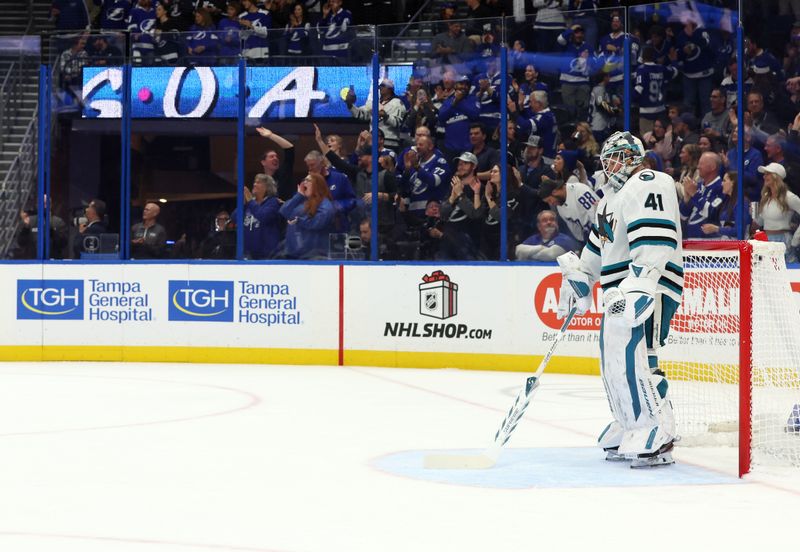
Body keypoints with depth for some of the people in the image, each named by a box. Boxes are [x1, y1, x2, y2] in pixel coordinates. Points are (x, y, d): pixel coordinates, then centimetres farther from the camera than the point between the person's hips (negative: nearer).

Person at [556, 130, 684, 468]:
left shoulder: (648, 185, -11)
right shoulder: (613, 196, 24)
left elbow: (655, 240, -24)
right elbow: (600, 242, 37)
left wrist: (641, 284, -33)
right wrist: (579, 276, 37)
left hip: (650, 286, -11)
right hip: (620, 290, 11)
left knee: (633, 358, -20)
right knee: (613, 361, 11)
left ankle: (657, 437, -19)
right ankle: (629, 430, 18)